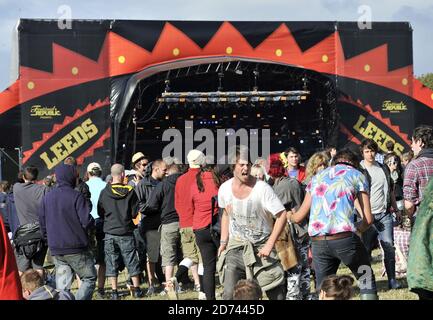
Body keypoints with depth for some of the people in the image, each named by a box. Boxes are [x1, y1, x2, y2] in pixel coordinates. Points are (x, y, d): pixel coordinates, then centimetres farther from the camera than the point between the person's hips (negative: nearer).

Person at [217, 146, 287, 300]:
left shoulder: (262, 188, -16)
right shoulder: (224, 189, -2)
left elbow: (282, 216, -14)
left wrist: (269, 245, -18)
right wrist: (223, 242, 11)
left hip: (261, 248, -3)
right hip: (236, 246, 3)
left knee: (277, 294, -1)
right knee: (229, 294, -7)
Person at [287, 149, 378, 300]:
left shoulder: (317, 177, 23)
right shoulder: (357, 175, 13)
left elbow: (300, 216, 24)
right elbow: (368, 219, 6)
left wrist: (289, 216, 45)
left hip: (317, 242, 4)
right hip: (344, 238, -4)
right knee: (367, 281, 13)